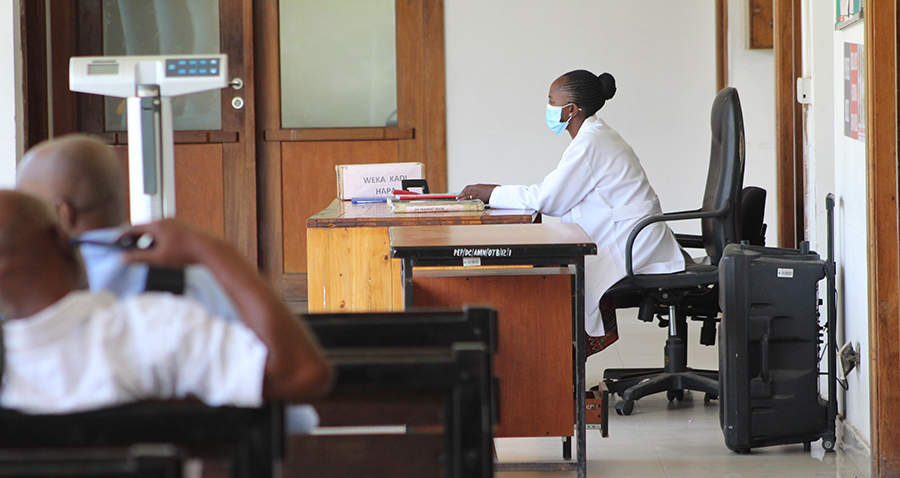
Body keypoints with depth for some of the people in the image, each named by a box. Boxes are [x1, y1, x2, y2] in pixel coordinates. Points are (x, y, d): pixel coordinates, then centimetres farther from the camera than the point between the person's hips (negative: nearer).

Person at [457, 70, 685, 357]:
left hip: (629, 246, -10)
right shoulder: (595, 136, 16)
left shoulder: (590, 143, -16)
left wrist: (492, 193, -7)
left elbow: (548, 200, -16)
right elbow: (557, 195, 15)